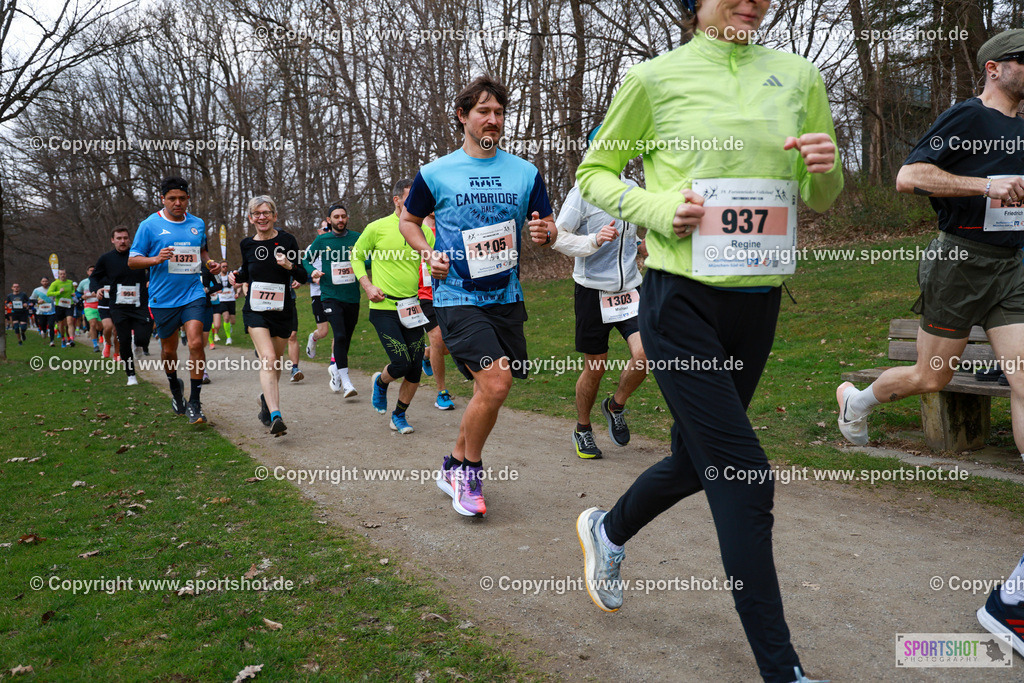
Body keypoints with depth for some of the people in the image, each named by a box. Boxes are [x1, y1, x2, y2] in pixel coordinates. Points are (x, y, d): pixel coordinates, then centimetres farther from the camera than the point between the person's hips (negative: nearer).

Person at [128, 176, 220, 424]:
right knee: (168, 350, 11)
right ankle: (174, 385, 42)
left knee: (196, 343, -15)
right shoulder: (150, 225, -3)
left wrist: (209, 263, 6)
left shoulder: (198, 224, 8)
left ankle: (194, 403, -6)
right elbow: (132, 261, -2)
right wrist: (156, 259, -20)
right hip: (163, 299, -1)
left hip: (193, 294, 1)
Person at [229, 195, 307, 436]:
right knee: (268, 359, -19)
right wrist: (236, 276, 2)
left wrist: (289, 265, -20)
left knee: (276, 361, 14)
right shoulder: (247, 244, 5)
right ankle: (275, 416, -28)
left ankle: (267, 398, 43)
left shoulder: (286, 240, -2)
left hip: (283, 310, 1)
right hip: (255, 310, 0)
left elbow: (303, 277, -2)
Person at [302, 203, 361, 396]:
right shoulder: (321, 240, 3)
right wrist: (313, 271, -6)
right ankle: (345, 381, -14)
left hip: (352, 297, 2)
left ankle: (335, 370, 34)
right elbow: (305, 260, 14)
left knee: (346, 339, 11)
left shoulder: (357, 238, 4)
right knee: (340, 336, -17)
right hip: (330, 295, -2)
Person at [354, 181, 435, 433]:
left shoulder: (424, 231, 5)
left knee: (415, 370, 2)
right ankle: (380, 381, 22)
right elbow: (356, 255, 8)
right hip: (384, 308, -4)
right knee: (401, 364, -14)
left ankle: (399, 416, 24)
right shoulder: (377, 228, -5)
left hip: (412, 309, 4)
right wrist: (367, 285, -4)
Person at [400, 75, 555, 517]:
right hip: (457, 297, -4)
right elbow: (409, 220, 15)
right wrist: (429, 254, -4)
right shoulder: (435, 174, 1)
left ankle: (455, 467, 33)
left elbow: (547, 225, 11)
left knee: (488, 389, 10)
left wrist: (547, 230, -14)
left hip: (506, 298, 4)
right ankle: (469, 472, 5)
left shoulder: (525, 173, 7)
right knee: (496, 384, -18)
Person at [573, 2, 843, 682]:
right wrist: (659, 209, -13)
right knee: (743, 473, -8)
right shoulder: (655, 77, -3)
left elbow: (822, 199, 15)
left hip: (756, 302, 6)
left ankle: (607, 531, 48)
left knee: (697, 460, 18)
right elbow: (594, 172, 6)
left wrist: (826, 168, -9)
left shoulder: (798, 75, 8)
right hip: (681, 299, -5)